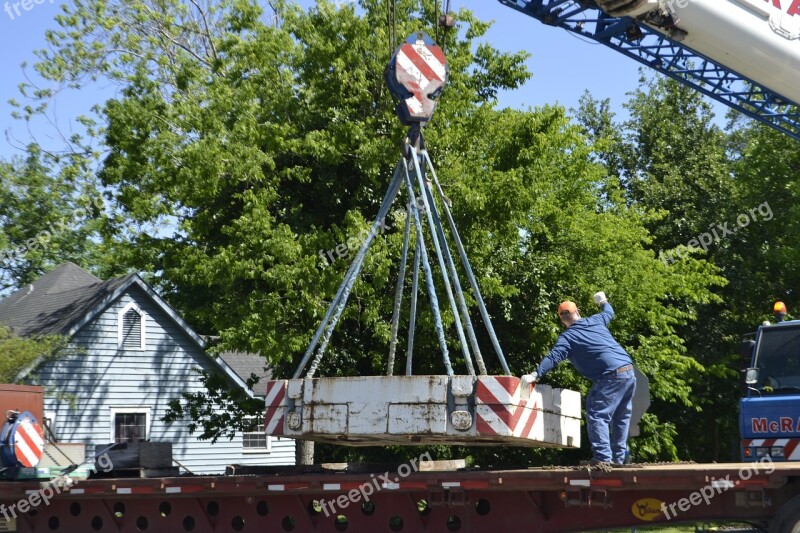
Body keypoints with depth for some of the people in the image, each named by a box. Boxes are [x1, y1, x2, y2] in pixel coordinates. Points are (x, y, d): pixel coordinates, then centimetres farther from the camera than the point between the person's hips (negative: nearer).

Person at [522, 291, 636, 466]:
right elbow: (609, 312, 38)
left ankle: (602, 456, -18)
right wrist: (603, 301, 59)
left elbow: (553, 357, -14)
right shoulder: (595, 321, 17)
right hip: (629, 372, 7)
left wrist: (536, 375, -17)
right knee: (621, 417, 16)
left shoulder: (567, 337, -1)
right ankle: (620, 457, 18)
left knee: (597, 415, -7)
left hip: (611, 377, -7)